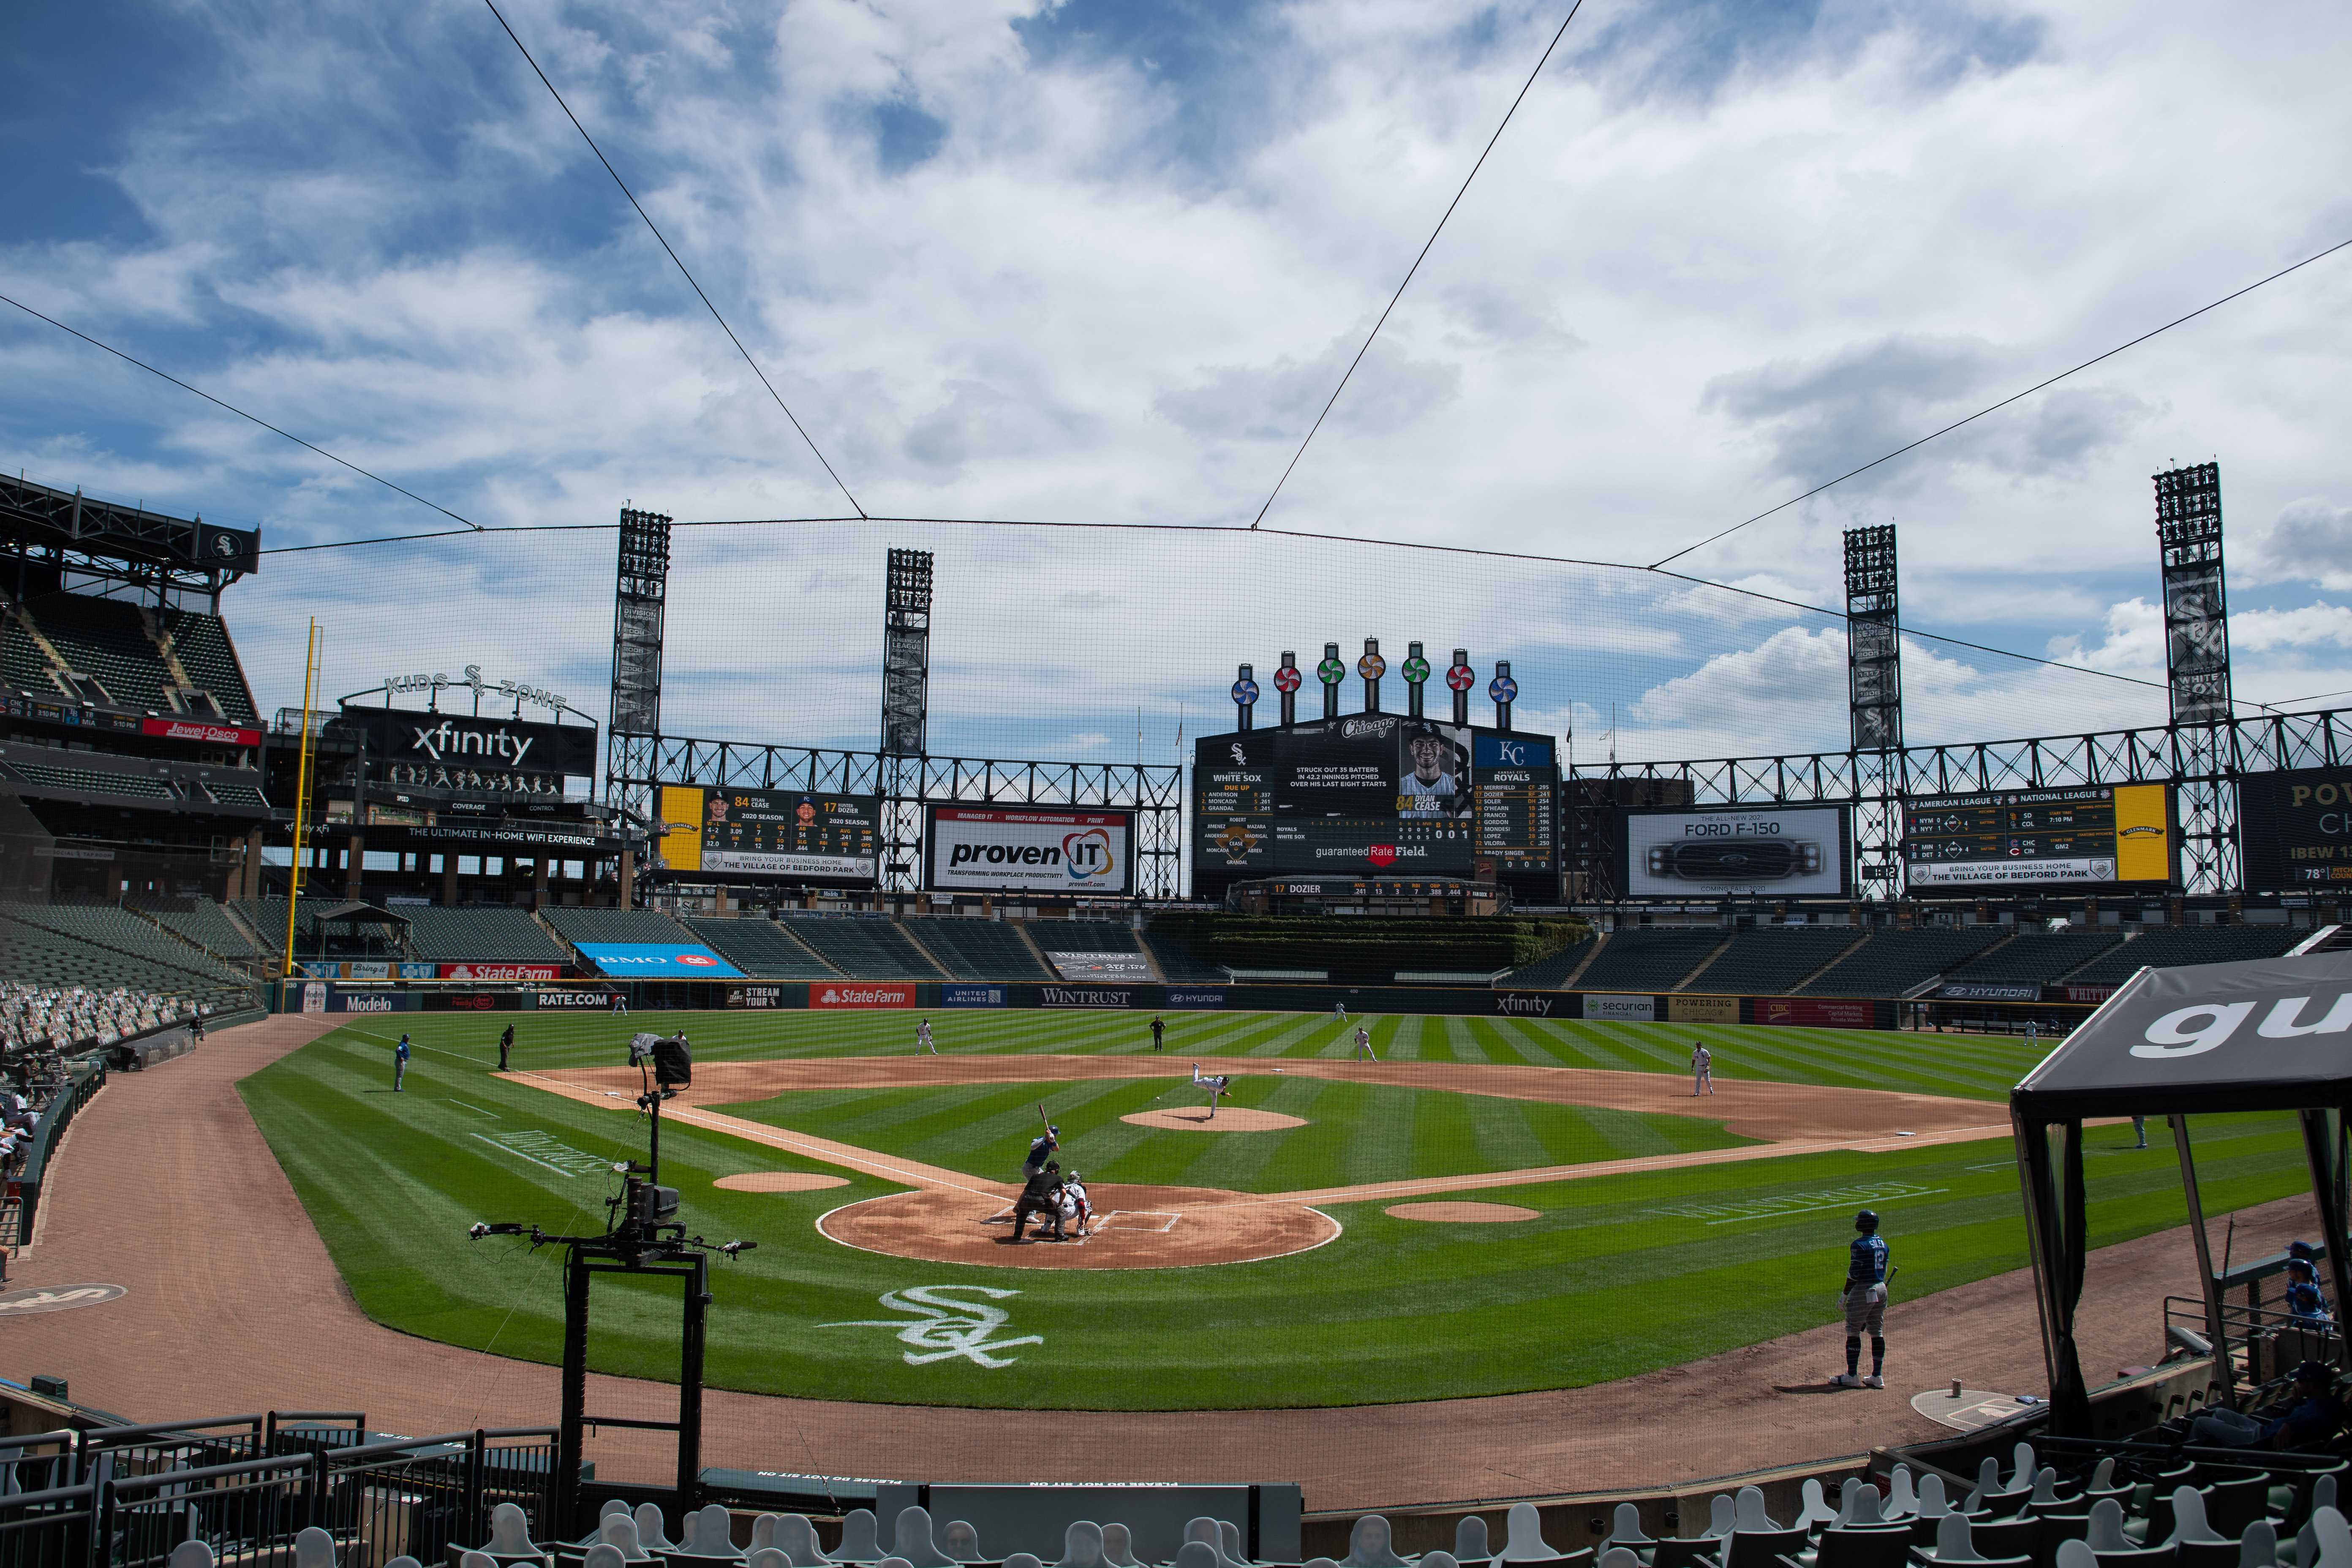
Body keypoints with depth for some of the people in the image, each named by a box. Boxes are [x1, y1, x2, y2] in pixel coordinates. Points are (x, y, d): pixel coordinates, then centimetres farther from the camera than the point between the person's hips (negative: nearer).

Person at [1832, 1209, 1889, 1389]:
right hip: (1881, 1289, 8)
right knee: (1877, 1332, 11)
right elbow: (1883, 1269, 15)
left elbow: (1854, 1274, -18)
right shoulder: (1882, 1243, 10)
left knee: (1853, 1331, -3)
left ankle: (1852, 1376, -4)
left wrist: (1844, 1295, -11)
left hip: (1863, 1291, -8)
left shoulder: (1860, 1245, -16)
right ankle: (1877, 1377, 13)